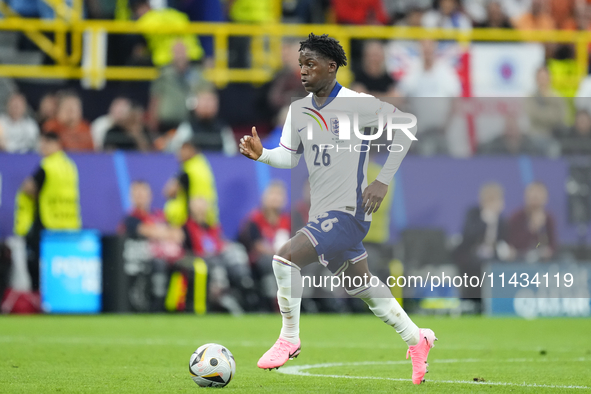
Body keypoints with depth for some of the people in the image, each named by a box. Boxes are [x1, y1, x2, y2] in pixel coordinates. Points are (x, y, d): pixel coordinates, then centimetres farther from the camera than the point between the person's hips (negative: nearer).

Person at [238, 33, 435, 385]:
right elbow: (290, 156, 13)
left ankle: (289, 339, -6)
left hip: (349, 211, -8)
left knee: (286, 258, -21)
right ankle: (416, 339, 35)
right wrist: (261, 154, -10)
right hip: (322, 211, 8)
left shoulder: (357, 104, -14)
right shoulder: (299, 110, 7)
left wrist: (383, 181, -14)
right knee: (361, 286, 18)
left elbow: (405, 124, -12)